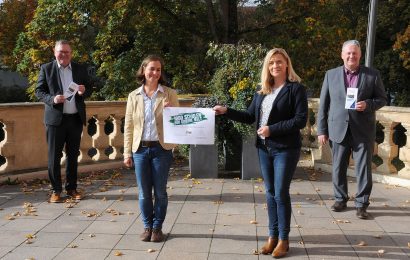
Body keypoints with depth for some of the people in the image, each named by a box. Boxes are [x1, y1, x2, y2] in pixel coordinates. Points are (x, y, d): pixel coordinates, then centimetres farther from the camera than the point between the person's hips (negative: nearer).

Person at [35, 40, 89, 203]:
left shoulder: (81, 69, 8)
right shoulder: (46, 69, 1)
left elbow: (88, 89, 13)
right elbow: (39, 91, 0)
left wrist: (83, 91, -10)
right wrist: (52, 99, -18)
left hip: (75, 119, 3)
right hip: (55, 119, -2)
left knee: (73, 155, 11)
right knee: (54, 156, 2)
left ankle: (71, 188, 22)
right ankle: (56, 190, 13)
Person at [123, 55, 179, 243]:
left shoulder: (169, 94, 1)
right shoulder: (134, 96, 5)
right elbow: (128, 126, 7)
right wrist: (127, 152, 3)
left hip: (161, 149, -1)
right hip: (140, 149, 2)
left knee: (160, 191, 6)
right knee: (144, 192, 8)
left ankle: (157, 227, 21)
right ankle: (147, 226, 24)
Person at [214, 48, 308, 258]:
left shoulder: (296, 88, -7)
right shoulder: (261, 92, 11)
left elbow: (301, 120, -14)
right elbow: (250, 117, 14)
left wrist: (271, 129, -17)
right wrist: (226, 111, 4)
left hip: (285, 149, -6)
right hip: (264, 148, 6)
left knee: (281, 193, -3)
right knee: (270, 193, 11)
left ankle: (283, 240, 11)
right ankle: (273, 236, 22)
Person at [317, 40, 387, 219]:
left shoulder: (372, 75, 3)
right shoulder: (331, 75, 6)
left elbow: (382, 99, 7)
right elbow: (323, 105, 6)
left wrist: (368, 104, -15)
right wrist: (321, 130, 2)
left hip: (363, 131, -1)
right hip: (339, 130, 1)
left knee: (363, 169, 1)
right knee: (338, 168, 9)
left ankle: (361, 204, 13)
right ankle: (340, 199, 26)